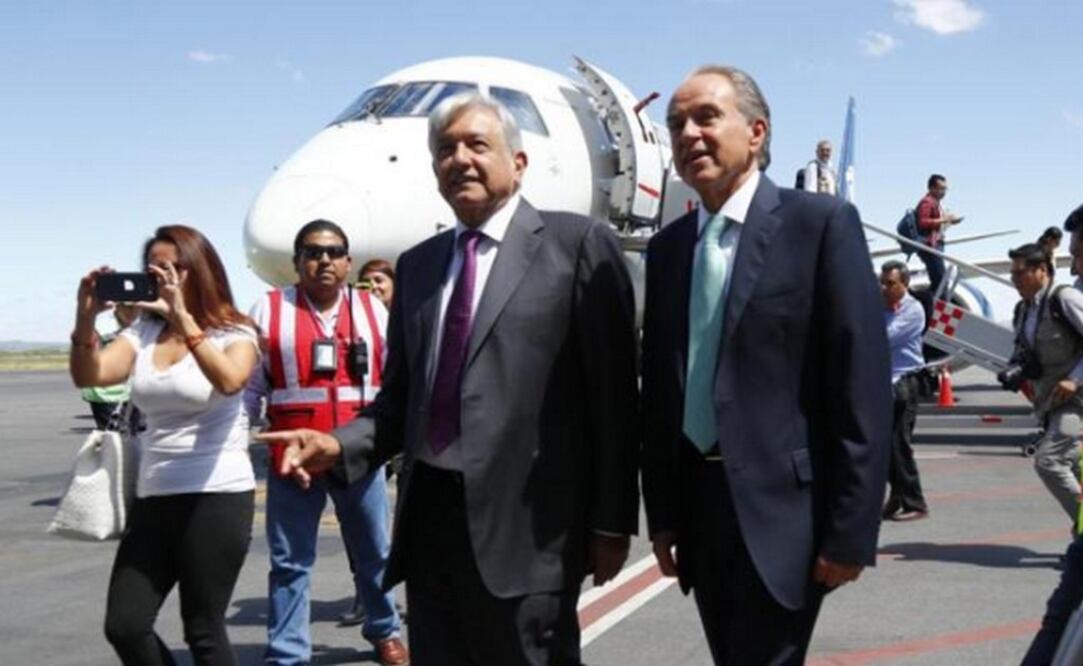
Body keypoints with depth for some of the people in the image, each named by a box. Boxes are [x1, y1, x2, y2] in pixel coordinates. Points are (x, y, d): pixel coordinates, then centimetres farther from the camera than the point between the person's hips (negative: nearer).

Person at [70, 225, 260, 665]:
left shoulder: (233, 333, -3)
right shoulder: (142, 333, 9)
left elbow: (229, 381, -25)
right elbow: (88, 377, -5)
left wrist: (183, 319, -31)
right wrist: (86, 317, -19)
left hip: (217, 497, -5)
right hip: (153, 499, 5)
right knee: (123, 627, 6)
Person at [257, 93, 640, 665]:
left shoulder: (576, 244, -2)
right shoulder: (417, 264, 16)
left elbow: (611, 391, -5)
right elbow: (402, 396, 17)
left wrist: (611, 519, -7)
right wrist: (342, 445, -2)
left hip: (525, 519, -5)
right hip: (429, 513, 6)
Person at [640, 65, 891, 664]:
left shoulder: (821, 223, -7)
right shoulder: (667, 247, 10)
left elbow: (863, 384, -11)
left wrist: (850, 529, -13)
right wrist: (661, 512, 9)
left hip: (780, 508, -5)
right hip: (697, 504, 6)